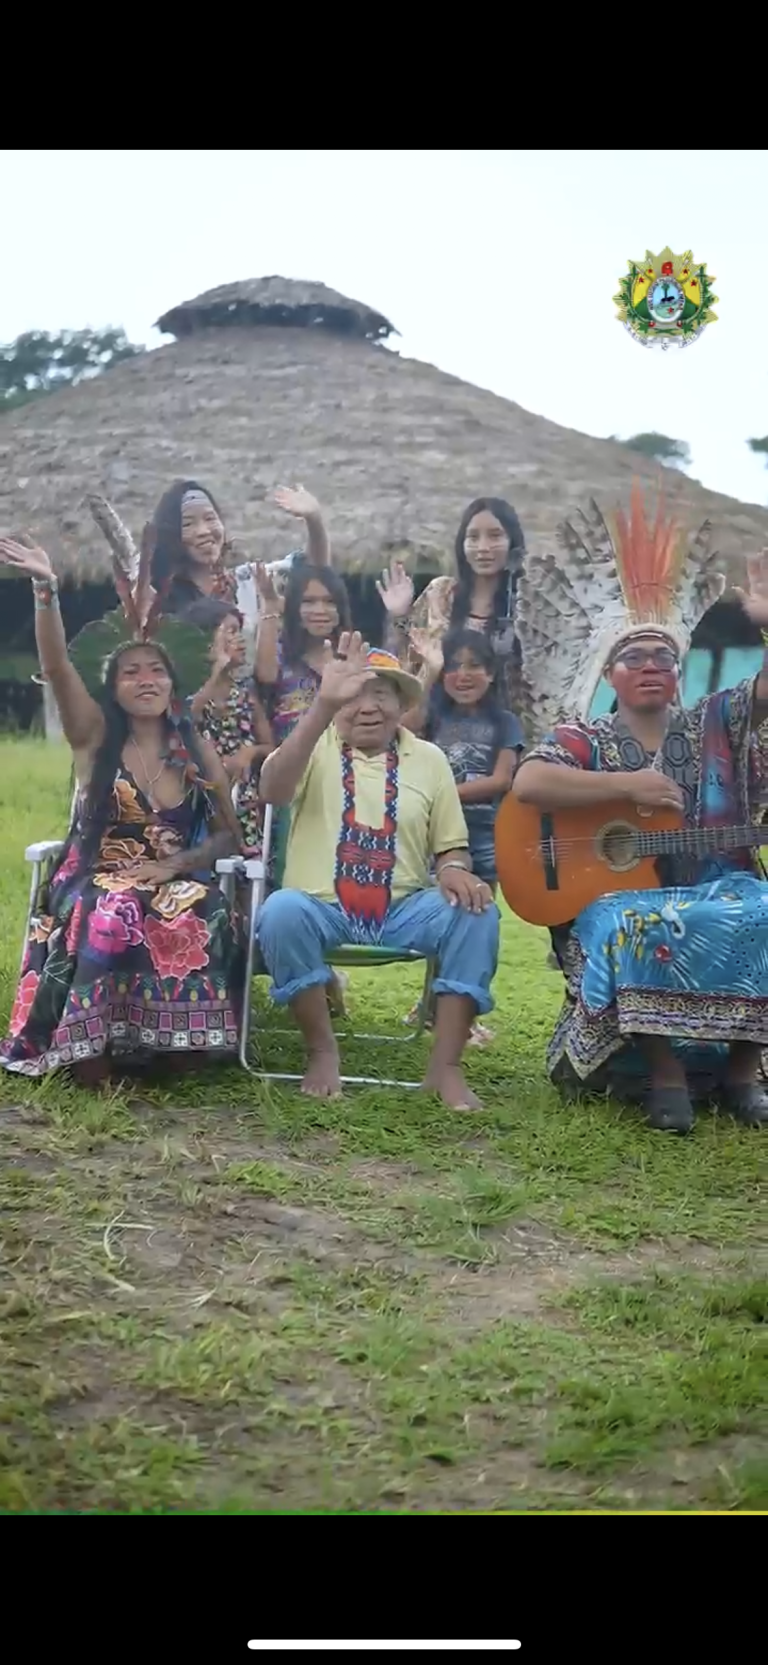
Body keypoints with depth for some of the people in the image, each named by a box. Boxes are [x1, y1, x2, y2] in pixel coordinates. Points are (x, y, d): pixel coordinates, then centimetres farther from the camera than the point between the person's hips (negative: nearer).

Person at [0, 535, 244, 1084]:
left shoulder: (200, 751, 9)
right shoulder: (95, 736, 4)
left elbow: (229, 835, 10)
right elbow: (57, 666, -13)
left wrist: (175, 865, -9)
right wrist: (46, 589, -28)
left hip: (176, 881, 1)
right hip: (99, 878, -1)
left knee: (195, 925, -35)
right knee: (110, 918, -38)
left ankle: (177, 1043, -16)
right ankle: (90, 1049, -23)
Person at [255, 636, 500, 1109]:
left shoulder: (428, 758, 11)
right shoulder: (316, 748, 2)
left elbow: (451, 844, 13)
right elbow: (273, 790, -22)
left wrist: (455, 869, -14)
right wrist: (324, 706, -34)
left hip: (403, 909, 2)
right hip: (322, 907, -2)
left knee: (477, 913, -25)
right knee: (281, 911, -35)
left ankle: (445, 1065, -17)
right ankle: (323, 1051, -16)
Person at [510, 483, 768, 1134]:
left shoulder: (715, 725, 13)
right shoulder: (584, 739, 5)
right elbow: (527, 784, -14)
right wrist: (627, 786, -17)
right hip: (618, 896, -3)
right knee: (644, 930, -38)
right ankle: (666, 1073, -24)